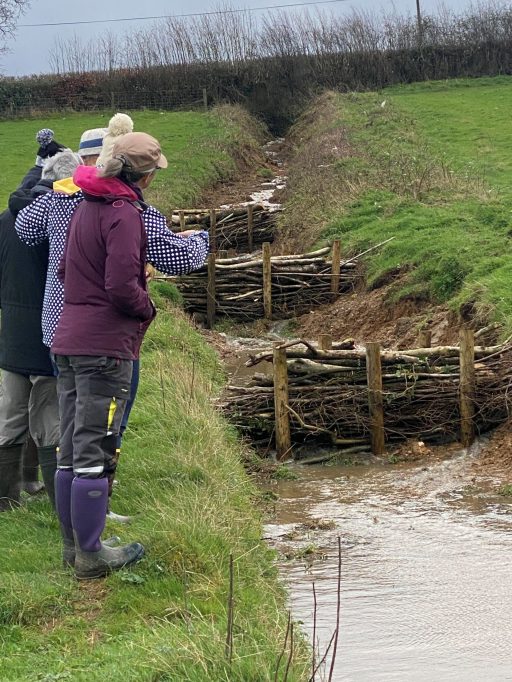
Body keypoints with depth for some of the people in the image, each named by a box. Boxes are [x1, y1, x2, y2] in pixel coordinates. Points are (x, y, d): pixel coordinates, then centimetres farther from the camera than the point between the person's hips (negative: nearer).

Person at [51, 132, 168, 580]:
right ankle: (90, 555, 1)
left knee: (70, 450, 13)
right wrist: (147, 308, -3)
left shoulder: (87, 207, 15)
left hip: (68, 342, 9)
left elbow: (66, 270, 20)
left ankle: (74, 543, 22)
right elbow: (122, 286, -20)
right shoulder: (124, 213, -14)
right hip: (106, 346, -9)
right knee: (94, 450, -4)